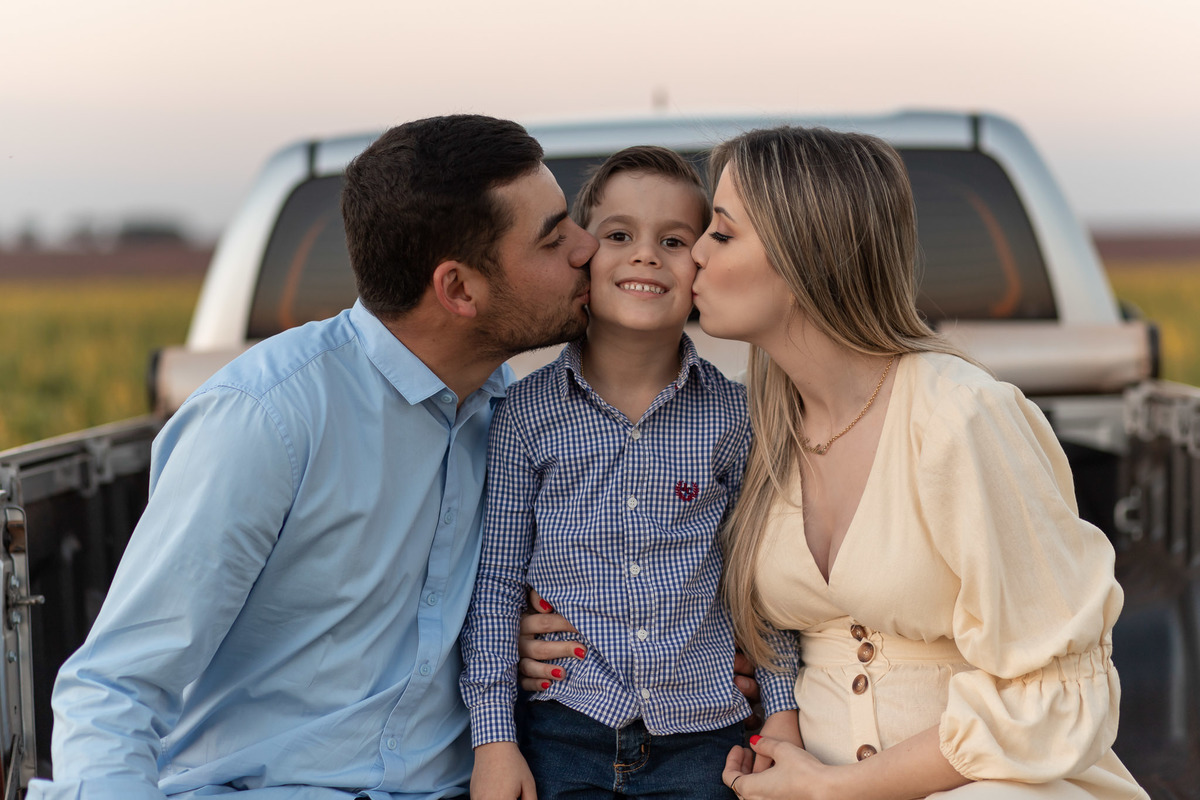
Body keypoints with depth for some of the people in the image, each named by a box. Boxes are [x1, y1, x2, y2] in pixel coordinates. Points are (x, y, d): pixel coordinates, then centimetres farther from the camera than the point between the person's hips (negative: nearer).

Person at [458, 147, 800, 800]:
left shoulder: (732, 415, 0)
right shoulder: (526, 413, -2)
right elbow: (494, 583, 0)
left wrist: (781, 718, 4)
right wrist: (493, 738, -3)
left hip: (700, 739, 1)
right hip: (560, 732, -1)